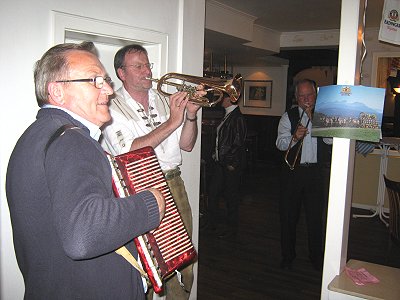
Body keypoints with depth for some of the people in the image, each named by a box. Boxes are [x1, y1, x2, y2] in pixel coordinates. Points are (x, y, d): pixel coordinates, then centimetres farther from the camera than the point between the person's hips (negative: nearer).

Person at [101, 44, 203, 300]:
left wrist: (191, 115, -7)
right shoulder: (113, 108, -5)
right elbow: (129, 152, -19)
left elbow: (186, 145, 11)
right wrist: (171, 122, -18)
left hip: (173, 184, 5)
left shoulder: (165, 101, 12)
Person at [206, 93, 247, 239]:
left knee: (231, 197, 5)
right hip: (220, 161, 9)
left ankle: (231, 228, 20)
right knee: (212, 192, 13)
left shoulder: (237, 118, -16)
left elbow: (238, 143, -19)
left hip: (231, 165, -9)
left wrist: (232, 164, -18)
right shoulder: (227, 116, 11)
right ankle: (211, 224, 29)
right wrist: (216, 154, 15)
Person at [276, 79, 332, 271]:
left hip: (318, 171, 0)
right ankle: (287, 256, 23)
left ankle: (316, 257, 25)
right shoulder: (288, 116, 4)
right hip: (293, 170, 0)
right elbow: (280, 144, -4)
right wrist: (294, 137, -22)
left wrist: (314, 119, -16)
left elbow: (330, 140, -8)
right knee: (288, 214, 7)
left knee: (316, 216, 8)